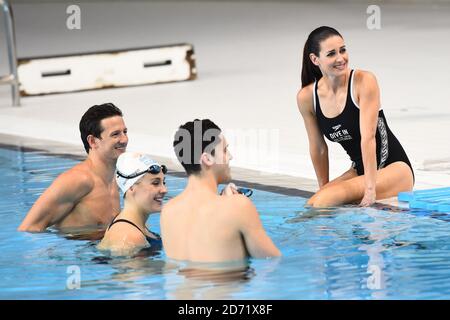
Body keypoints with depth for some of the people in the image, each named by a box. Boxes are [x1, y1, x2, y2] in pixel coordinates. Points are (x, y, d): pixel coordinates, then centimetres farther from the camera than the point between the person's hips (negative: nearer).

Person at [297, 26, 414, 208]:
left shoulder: (364, 82, -17)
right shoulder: (306, 97, -4)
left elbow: (368, 137, -23)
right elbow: (318, 148, 7)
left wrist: (370, 189, -27)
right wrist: (324, 189, 9)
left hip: (394, 169, -5)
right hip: (359, 171, 6)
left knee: (331, 198, -30)